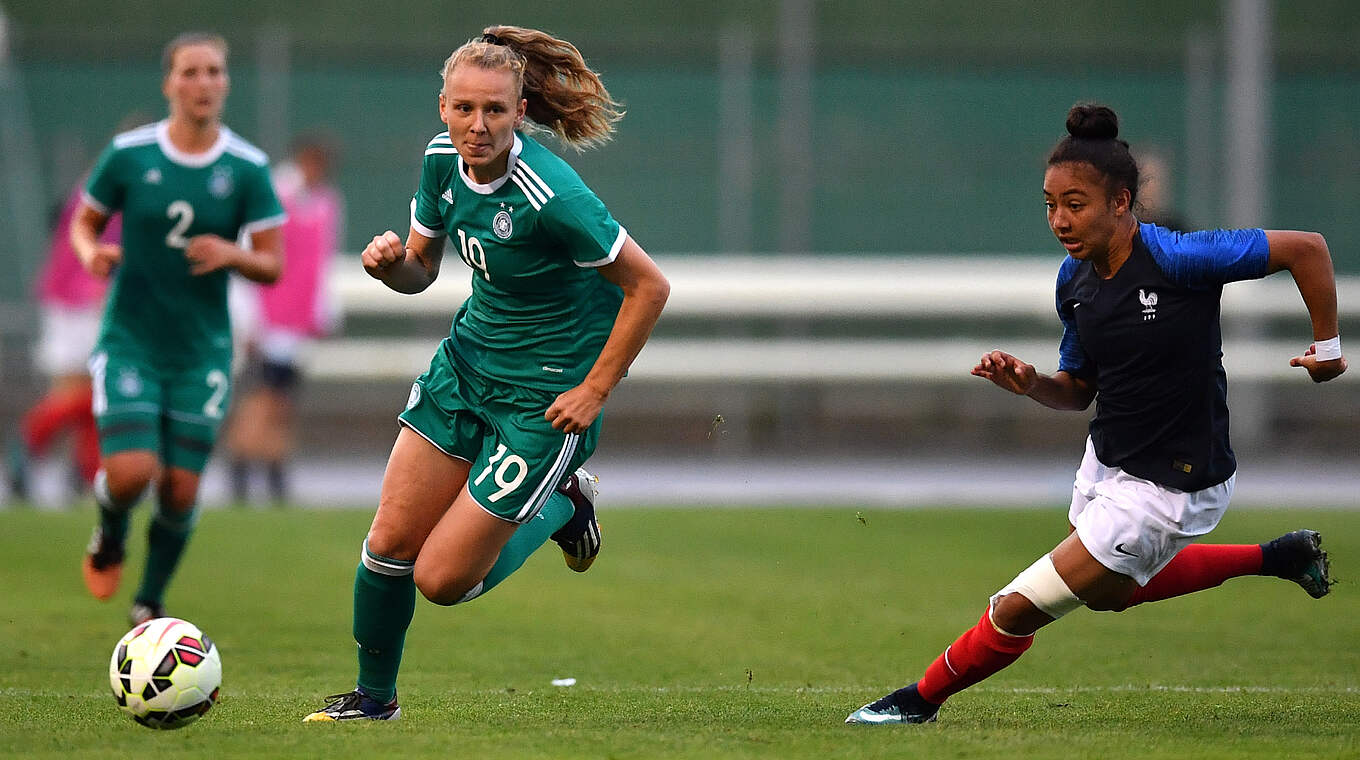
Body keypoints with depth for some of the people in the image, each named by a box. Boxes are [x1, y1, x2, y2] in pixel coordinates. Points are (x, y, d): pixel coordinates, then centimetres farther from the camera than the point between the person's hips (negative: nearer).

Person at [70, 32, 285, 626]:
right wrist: (92, 252, -14)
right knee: (132, 473, -17)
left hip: (202, 351, 1)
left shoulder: (248, 169, -4)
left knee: (181, 490, 1)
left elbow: (271, 266, -2)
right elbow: (84, 222, 9)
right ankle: (110, 535, 20)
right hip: (129, 343, -1)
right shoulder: (129, 154, -5)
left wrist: (232, 255, -23)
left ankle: (150, 604, 25)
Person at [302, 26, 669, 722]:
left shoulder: (550, 196, -29)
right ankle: (373, 697, 27)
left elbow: (649, 285, -20)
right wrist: (392, 263, -17)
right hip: (466, 363, 6)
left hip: (544, 397, -6)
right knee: (389, 542, 4)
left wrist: (595, 391, -15)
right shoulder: (443, 161, -7)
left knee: (442, 579, -3)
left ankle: (561, 506, 22)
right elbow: (421, 269, 8)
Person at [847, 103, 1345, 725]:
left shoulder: (1174, 258, -26)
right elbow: (1078, 388, 9)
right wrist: (1030, 384, -11)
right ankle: (1279, 558, 45)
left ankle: (921, 699, 21)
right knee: (1109, 592, 36)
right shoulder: (1075, 278, -4)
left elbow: (1306, 247, -21)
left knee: (1019, 608, -5)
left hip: (1169, 488, -9)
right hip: (1106, 462, 9)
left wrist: (1327, 345, -12)